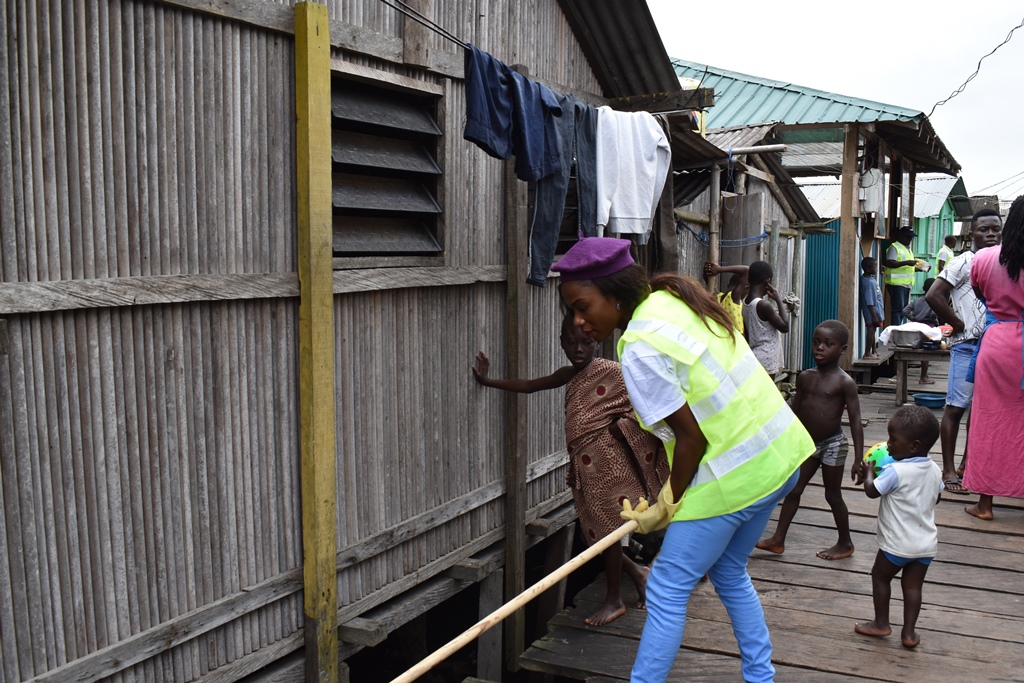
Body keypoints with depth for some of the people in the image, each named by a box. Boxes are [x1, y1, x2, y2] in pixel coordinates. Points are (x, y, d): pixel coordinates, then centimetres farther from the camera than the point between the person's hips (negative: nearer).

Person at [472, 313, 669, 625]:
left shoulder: (610, 371, -8)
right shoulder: (569, 376, 13)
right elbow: (530, 385, 16)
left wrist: (616, 428, -19)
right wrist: (489, 381, 14)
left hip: (605, 458, -7)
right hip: (583, 463, 7)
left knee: (606, 525, -1)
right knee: (592, 528, 10)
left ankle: (614, 599, 14)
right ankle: (637, 572, 30)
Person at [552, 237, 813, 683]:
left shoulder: (640, 350, -21)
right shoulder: (670, 297, 5)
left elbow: (691, 436, -19)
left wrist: (666, 506, -5)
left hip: (733, 474, -9)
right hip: (777, 454, 9)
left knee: (667, 591, 1)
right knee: (729, 574, 26)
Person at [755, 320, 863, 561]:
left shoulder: (844, 382, -14)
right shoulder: (805, 378, 1)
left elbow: (855, 421, -14)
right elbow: (795, 413, 9)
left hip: (832, 445, -5)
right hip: (808, 444, 5)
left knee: (833, 495, 6)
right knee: (793, 490, 8)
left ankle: (845, 543, 24)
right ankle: (778, 539, 17)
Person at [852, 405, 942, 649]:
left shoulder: (896, 471, -22)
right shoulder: (935, 470, 0)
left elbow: (871, 491, -12)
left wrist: (869, 472, 4)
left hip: (897, 544, -6)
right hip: (926, 543, 6)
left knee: (880, 576, 14)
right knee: (912, 584, 12)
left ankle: (881, 623, 22)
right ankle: (909, 632, 14)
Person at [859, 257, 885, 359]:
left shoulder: (870, 278, 7)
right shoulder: (868, 282, -24)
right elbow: (869, 302, -24)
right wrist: (874, 315, -23)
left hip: (876, 310, 10)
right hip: (872, 312, -10)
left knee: (872, 331, 17)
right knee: (871, 330, -5)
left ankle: (874, 351, 27)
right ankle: (867, 354, -1)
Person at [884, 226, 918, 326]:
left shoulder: (908, 249, 22)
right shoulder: (894, 247, -7)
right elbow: (889, 263, -20)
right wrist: (906, 263, -27)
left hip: (907, 284, 9)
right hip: (896, 284, -9)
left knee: (904, 309, 10)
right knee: (897, 309, -11)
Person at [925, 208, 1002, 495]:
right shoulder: (963, 262, -7)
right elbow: (933, 296, -14)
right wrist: (959, 325, -11)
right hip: (968, 346, -7)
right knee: (956, 406, -4)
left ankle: (967, 464, 24)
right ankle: (949, 470, 2)